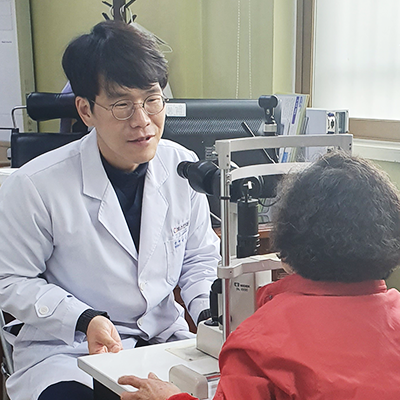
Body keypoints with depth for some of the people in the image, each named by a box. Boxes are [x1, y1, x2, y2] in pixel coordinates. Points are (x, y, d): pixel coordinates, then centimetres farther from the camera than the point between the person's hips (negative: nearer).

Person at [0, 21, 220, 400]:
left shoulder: (183, 168, -4)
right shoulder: (34, 186, -17)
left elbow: (200, 259, 10)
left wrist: (210, 314, -8)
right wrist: (84, 320, -20)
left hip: (164, 336, 4)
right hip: (63, 349, -3)